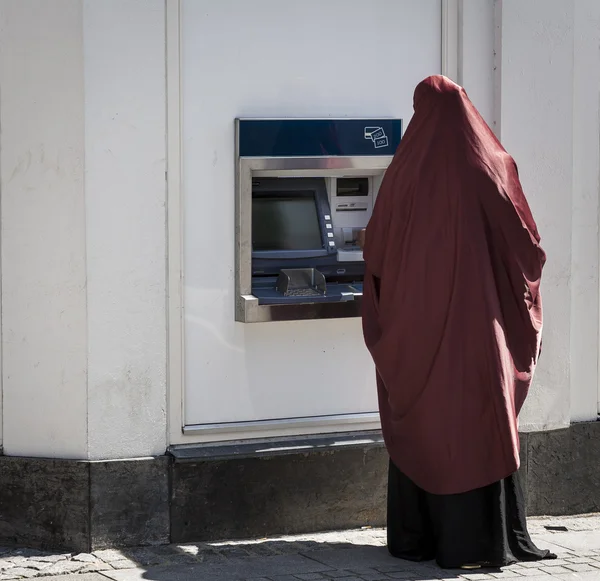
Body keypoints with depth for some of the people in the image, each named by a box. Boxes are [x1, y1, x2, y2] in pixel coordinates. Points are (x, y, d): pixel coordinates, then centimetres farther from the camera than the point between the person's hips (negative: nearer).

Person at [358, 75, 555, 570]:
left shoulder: (407, 172, -4)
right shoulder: (492, 167, -4)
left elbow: (375, 248, 4)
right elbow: (525, 242, -1)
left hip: (418, 322, 1)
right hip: (478, 321, 0)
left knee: (421, 425, 9)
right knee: (483, 425, 5)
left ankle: (418, 537, 14)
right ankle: (487, 538, 5)